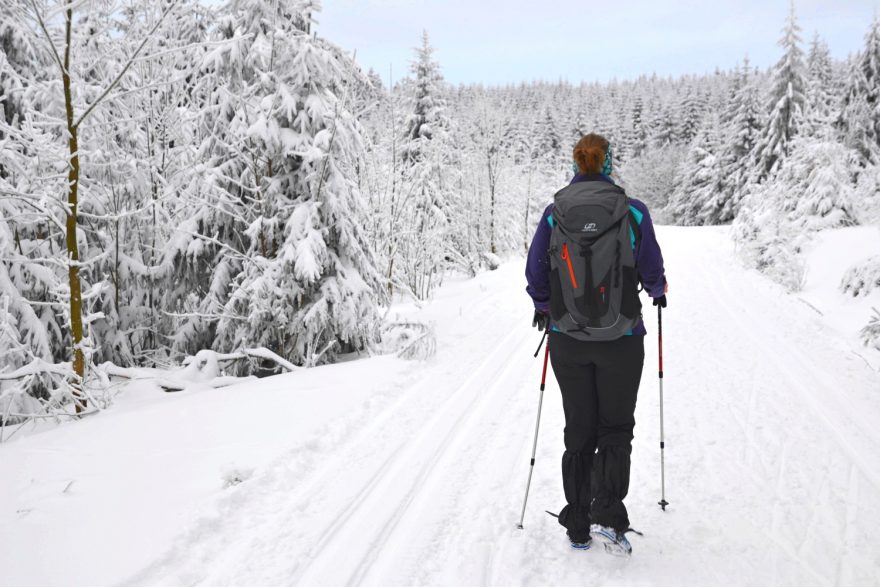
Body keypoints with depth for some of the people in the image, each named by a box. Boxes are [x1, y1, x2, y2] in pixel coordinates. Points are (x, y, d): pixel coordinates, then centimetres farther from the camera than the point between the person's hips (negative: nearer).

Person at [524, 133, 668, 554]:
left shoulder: (555, 213, -3)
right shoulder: (633, 211, -7)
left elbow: (535, 273, -1)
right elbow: (651, 271, -3)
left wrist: (543, 307, 19)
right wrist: (658, 291, 21)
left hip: (567, 340, 2)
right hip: (621, 338, -2)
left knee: (579, 431, 14)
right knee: (615, 428, 13)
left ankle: (578, 526, 19)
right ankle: (607, 514, -3)